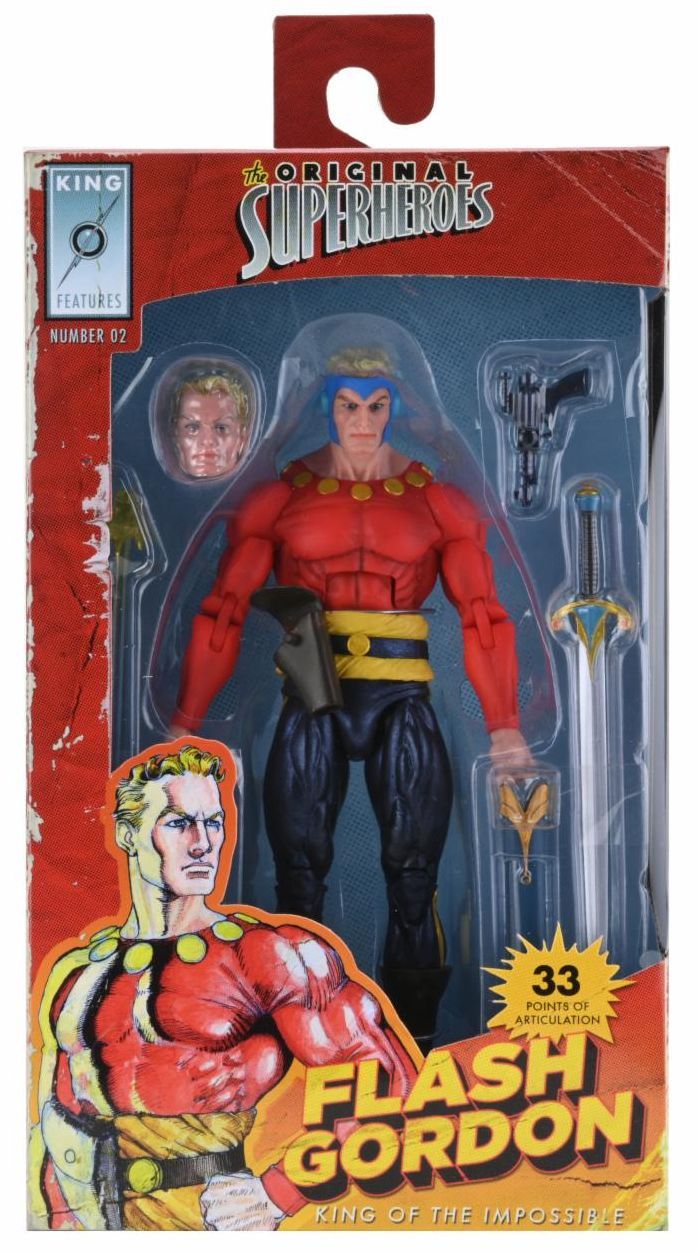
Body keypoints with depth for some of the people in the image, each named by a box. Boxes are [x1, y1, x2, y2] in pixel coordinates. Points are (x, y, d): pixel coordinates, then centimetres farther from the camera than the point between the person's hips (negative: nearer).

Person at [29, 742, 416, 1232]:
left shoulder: (268, 953, -7)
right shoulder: (75, 971, 7)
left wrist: (279, 1195, -11)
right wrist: (58, 1222, 7)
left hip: (216, 1223, -3)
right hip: (89, 1224, 3)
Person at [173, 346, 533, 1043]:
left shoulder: (437, 501, 8)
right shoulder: (279, 498, 6)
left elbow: (481, 615, 6)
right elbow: (224, 613, 4)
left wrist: (505, 724, -2)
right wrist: (186, 723, -2)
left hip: (403, 705, 0)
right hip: (311, 705, 0)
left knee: (414, 881, 2)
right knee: (297, 883, 5)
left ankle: (415, 1038, 17)